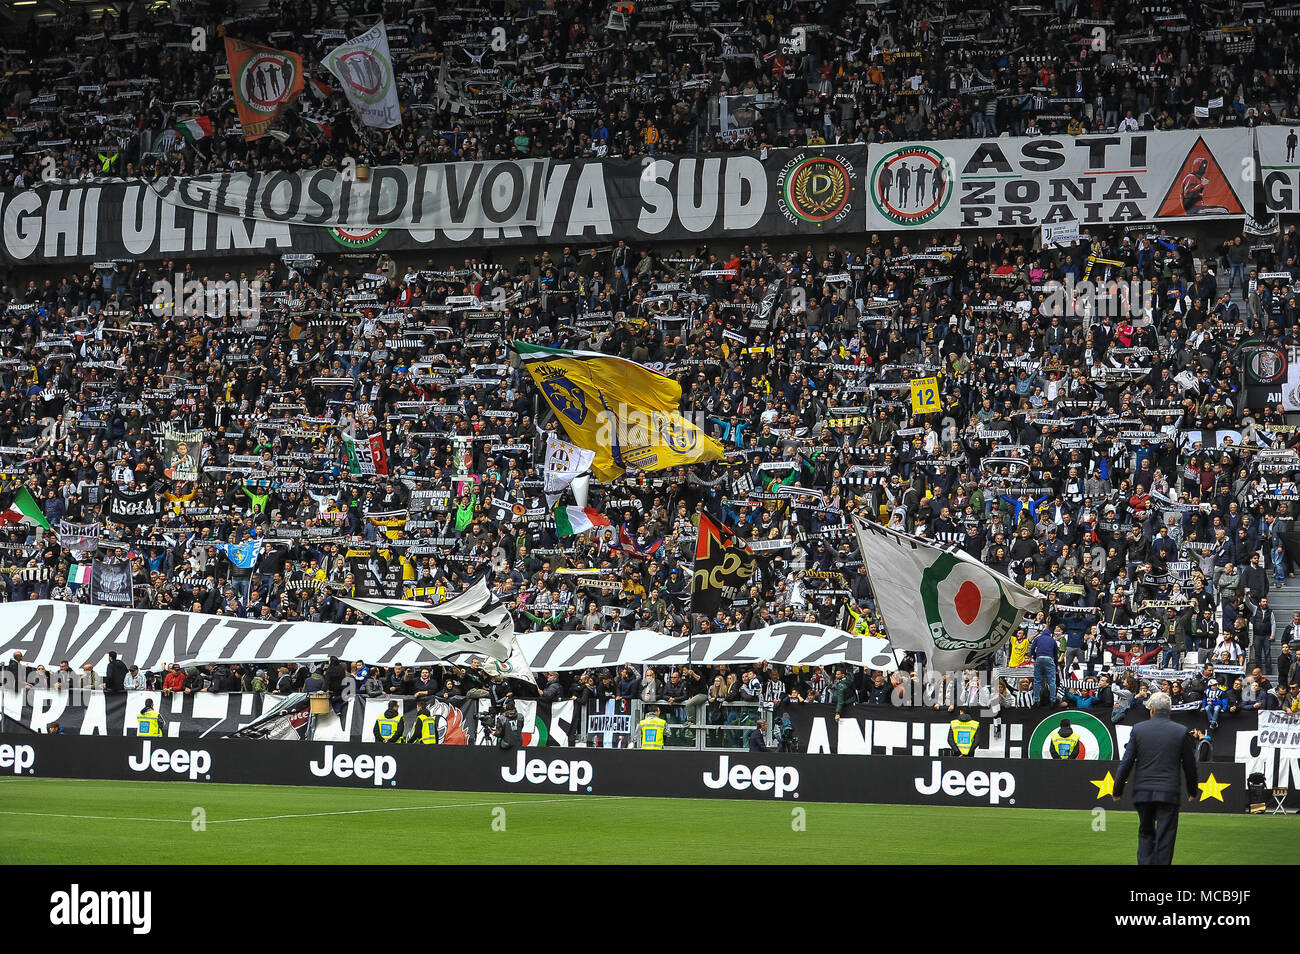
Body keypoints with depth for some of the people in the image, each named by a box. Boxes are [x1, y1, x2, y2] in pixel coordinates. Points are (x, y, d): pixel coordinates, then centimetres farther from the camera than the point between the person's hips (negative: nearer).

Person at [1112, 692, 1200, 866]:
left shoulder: (1138, 729, 0)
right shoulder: (1181, 732, 0)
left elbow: (1126, 762, -1)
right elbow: (1190, 765, 6)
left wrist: (1117, 790, 8)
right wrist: (1192, 791, 19)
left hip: (1143, 792, 1)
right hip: (1169, 793, -1)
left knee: (1146, 833, 14)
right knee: (1165, 837, 2)